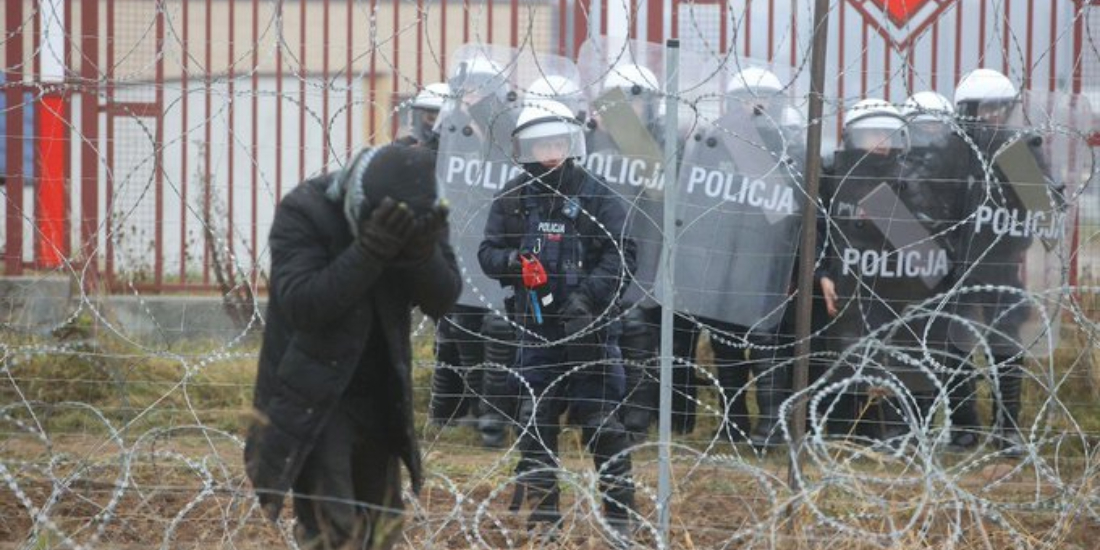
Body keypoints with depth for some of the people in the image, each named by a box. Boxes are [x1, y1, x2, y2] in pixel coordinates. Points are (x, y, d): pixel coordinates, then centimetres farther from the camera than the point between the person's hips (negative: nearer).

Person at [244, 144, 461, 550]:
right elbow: (300, 304, -28)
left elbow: (442, 299, -10)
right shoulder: (303, 213, -18)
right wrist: (370, 251, -37)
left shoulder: (417, 214, -4)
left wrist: (422, 253, -31)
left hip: (380, 398, 6)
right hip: (312, 400, -5)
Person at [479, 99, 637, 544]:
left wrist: (589, 294, -19)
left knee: (601, 419, -2)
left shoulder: (597, 196, -3)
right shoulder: (512, 198, 6)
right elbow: (488, 252, 8)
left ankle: (619, 515, 6)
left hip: (587, 325, -3)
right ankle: (542, 516, 17)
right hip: (536, 325, 3)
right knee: (535, 422, 7)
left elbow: (621, 255, -6)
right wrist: (513, 262, -14)